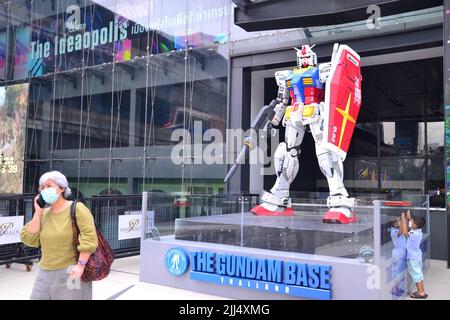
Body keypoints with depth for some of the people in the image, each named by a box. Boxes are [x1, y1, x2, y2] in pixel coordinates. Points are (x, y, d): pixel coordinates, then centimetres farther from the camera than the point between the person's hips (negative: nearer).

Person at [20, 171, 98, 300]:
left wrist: (80, 265, -24)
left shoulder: (77, 208, -9)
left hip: (71, 273, -6)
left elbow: (89, 238, -17)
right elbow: (29, 239, 1)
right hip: (45, 274, 6)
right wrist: (38, 212, -3)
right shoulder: (44, 214, 9)